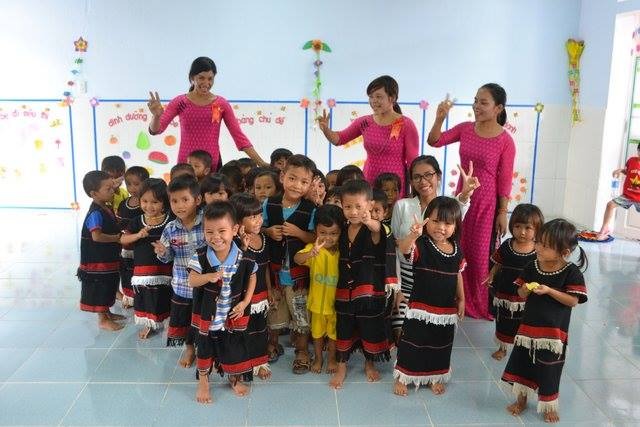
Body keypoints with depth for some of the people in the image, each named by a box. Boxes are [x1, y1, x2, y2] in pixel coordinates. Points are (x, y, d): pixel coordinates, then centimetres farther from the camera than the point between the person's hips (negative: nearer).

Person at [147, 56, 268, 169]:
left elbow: (239, 136, 3)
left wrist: (261, 163, -4)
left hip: (213, 164, 1)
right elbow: (156, 129, -5)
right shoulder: (180, 102, 1)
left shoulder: (222, 104, 3)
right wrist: (157, 115, -27)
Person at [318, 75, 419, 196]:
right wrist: (326, 130, -8)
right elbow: (339, 139, 13)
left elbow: (413, 161, -4)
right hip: (368, 184, 4)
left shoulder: (406, 125, -7)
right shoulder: (365, 122, 5)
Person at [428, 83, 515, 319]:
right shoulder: (465, 129, 0)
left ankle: (483, 304, 22)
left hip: (487, 203, -5)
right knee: (460, 251, 12)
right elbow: (435, 141, -2)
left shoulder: (505, 141, -13)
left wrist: (503, 212, -9)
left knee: (481, 254, 3)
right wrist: (440, 118, -18)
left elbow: (504, 180, -10)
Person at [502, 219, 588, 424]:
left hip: (554, 331, -3)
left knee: (549, 370, 11)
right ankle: (521, 399, 36)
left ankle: (549, 405, 34)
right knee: (522, 362, 14)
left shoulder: (572, 272, -13)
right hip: (528, 325, 3)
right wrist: (526, 289, -19)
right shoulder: (532, 267, -4)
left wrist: (549, 291, -27)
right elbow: (522, 294, 4)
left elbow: (573, 300, -17)